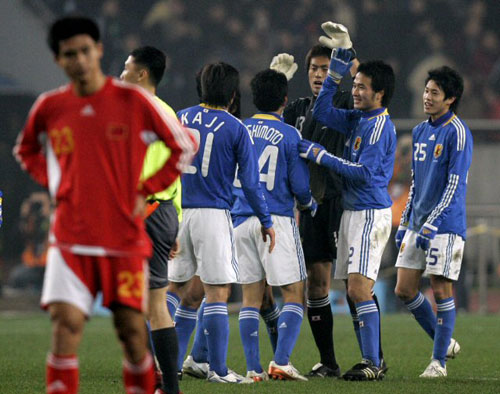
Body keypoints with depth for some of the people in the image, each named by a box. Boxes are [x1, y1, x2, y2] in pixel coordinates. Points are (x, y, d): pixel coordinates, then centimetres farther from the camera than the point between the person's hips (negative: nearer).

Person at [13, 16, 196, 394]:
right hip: (71, 240, 1)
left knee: (132, 330, 1)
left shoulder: (133, 101, -5)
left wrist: (146, 190, 0)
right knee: (66, 324, -11)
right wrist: (55, 185, 8)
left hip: (126, 238, -1)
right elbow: (26, 150, 23)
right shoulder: (49, 107, 2)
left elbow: (185, 145, 6)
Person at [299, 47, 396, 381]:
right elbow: (322, 113, 19)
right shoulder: (358, 118, 13)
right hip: (352, 212, 9)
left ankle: (372, 364, -14)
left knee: (359, 288, -15)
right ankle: (373, 361, 14)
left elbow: (364, 172, -18)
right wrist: (335, 75, 9)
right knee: (355, 291, 9)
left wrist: (322, 156, -13)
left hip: (371, 213, -9)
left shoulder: (380, 125, -13)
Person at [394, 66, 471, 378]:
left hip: (445, 225, -8)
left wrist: (432, 223, -18)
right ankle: (445, 343, 20)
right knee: (405, 290, 4)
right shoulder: (420, 132, 14)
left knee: (442, 290, -4)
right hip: (418, 223, 8)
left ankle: (439, 361, 3)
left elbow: (455, 184, -14)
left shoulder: (457, 133, -10)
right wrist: (404, 223, 18)